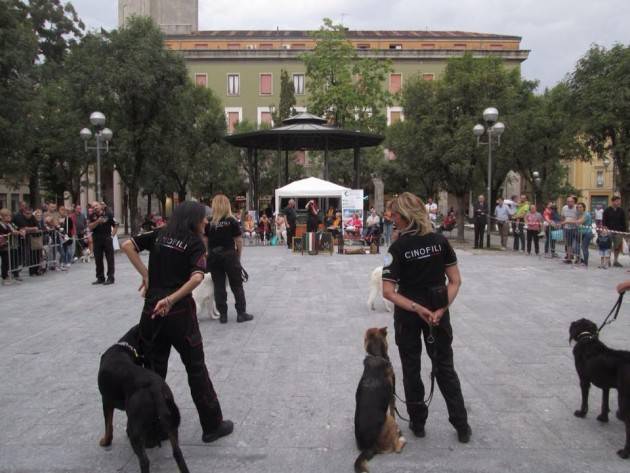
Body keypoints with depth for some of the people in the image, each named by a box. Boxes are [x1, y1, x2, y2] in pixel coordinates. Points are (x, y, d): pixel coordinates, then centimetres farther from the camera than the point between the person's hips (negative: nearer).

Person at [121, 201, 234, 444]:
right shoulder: (195, 243, -5)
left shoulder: (159, 235, 9)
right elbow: (196, 277, -19)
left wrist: (145, 274, 0)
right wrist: (171, 299, -21)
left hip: (151, 311, 5)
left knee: (153, 369, 14)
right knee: (196, 367, 6)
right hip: (180, 312, -4)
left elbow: (127, 245, 0)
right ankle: (212, 425, 15)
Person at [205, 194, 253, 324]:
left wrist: (208, 254, 8)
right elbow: (238, 241, -5)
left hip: (213, 256, 2)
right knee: (237, 285, 7)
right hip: (229, 255, -2)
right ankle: (241, 313, 10)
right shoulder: (232, 221, -6)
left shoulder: (209, 223, -2)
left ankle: (223, 315, 11)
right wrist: (238, 256, 5)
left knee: (218, 285, 8)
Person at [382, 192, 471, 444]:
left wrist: (417, 308, -19)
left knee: (411, 369, 15)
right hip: (438, 310, 3)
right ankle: (462, 425, 18)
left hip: (407, 314, -3)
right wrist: (441, 309, -11)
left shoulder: (398, 247, -15)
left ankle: (418, 423, 25)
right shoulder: (440, 241, -4)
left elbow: (388, 291, -20)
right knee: (445, 368, 15)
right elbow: (455, 281, -6)